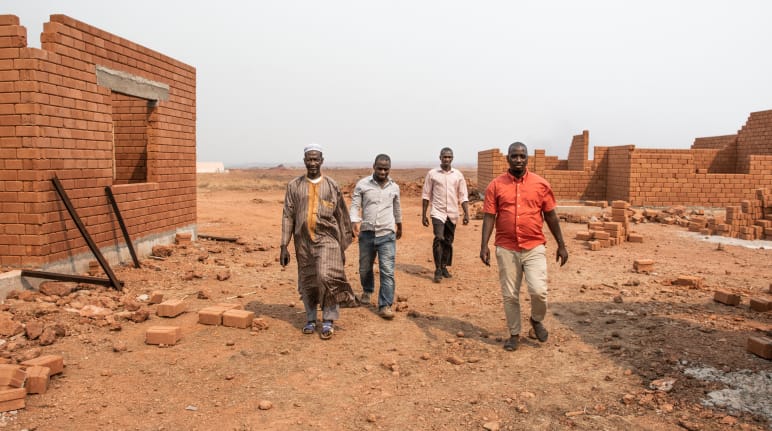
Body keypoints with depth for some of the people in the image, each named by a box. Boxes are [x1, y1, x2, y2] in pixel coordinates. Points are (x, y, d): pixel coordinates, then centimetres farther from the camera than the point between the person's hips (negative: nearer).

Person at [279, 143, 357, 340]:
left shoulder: (332, 186, 3)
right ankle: (310, 320, 26)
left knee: (326, 277, -17)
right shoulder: (294, 186, 5)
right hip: (303, 241, 2)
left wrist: (343, 248, 6)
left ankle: (328, 321, -3)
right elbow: (287, 216, 4)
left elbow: (341, 218, 7)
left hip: (326, 238, -2)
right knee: (307, 283, 9)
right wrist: (284, 246, -2)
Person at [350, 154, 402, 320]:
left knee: (387, 271, -8)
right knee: (365, 268, 16)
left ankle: (385, 305, -3)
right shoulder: (362, 184, -3)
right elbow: (355, 205, -5)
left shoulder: (394, 187, 5)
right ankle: (367, 291, 45)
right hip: (367, 233, 0)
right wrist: (355, 222, -23)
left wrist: (399, 226, 31)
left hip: (387, 234, 0)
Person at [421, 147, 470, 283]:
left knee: (448, 241, 9)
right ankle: (438, 270, -8)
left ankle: (444, 267, 24)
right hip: (438, 212, -3)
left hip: (452, 214, 3)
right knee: (439, 239, -16)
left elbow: (463, 196, 5)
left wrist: (466, 213, -5)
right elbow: (426, 195, 3)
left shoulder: (458, 175, 4)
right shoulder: (432, 174, 0)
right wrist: (423, 215, 1)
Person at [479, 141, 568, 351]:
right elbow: (489, 216, -2)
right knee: (510, 295, 7)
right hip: (506, 249, 0)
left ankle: (537, 320, 21)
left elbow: (551, 216, 7)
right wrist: (484, 245, -11)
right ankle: (514, 334, 24)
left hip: (534, 248, 0)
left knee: (538, 291, -10)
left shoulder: (541, 184, 2)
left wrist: (561, 245, 6)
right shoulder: (495, 185, 0)